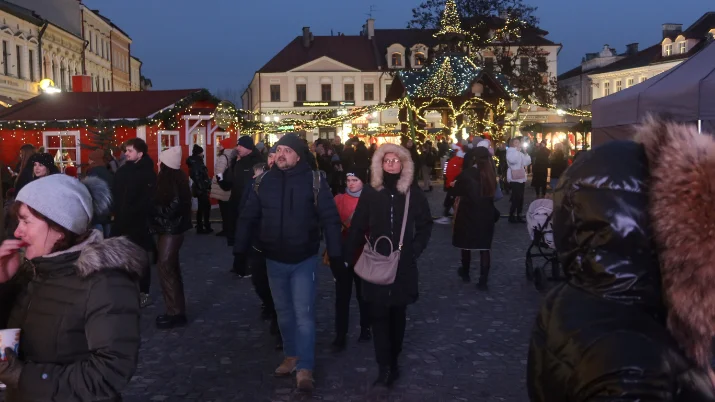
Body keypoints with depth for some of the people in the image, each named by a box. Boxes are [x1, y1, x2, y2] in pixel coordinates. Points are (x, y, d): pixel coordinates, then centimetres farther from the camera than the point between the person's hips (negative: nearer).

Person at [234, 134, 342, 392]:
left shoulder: (314, 180, -10)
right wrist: (239, 251, 5)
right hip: (274, 260, 4)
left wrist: (335, 253, -12)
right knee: (284, 312, 16)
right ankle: (291, 356, 33)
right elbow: (247, 218, 6)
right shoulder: (264, 182, 0)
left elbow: (330, 218, -9)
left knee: (303, 314, -1)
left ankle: (305, 369, 7)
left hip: (304, 260, -4)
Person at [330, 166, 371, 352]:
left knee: (363, 294, 13)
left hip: (363, 255, 0)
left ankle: (365, 328, 31)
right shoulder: (339, 199, 0)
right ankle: (341, 336, 11)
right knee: (342, 296, 3)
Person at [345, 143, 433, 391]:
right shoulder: (371, 193, -1)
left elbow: (425, 224, 7)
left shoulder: (413, 192, -1)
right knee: (378, 315, -3)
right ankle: (385, 368, 2)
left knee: (398, 313, 12)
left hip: (403, 264, 1)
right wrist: (348, 256, -4)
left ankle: (393, 362, 27)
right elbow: (357, 227, 0)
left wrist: (416, 249, -3)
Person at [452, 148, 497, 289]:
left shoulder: (466, 173, -15)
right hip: (486, 214, 3)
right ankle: (483, 280, 4)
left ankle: (465, 273, 33)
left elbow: (456, 192, -6)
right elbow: (492, 193, 10)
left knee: (466, 244, 16)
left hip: (468, 214, -3)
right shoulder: (490, 174, -2)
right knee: (485, 247, 7)